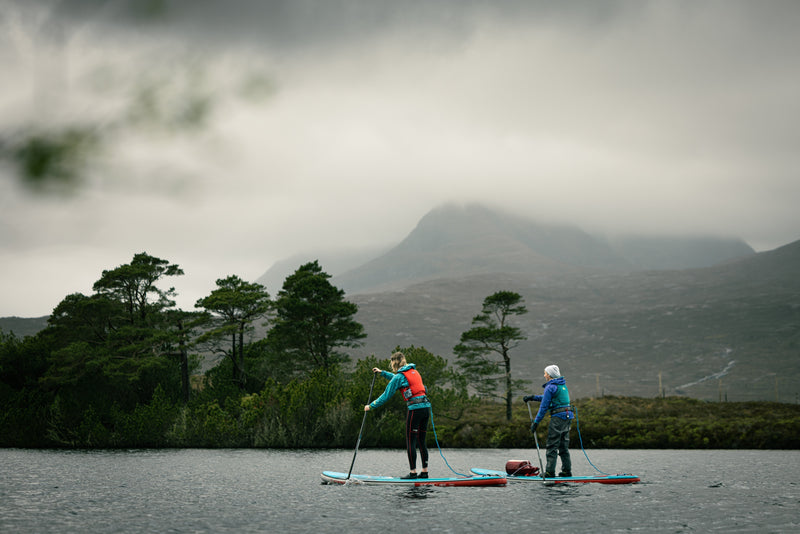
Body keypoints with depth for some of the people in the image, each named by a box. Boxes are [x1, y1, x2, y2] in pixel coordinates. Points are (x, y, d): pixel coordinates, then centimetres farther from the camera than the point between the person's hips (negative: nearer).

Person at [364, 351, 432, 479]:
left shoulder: (399, 376, -5)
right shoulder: (414, 371, 20)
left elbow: (386, 395, -1)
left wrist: (371, 406, 9)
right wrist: (382, 372, 48)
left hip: (415, 409, -8)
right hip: (426, 407, 8)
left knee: (411, 441, -1)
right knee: (421, 441, 11)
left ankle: (413, 472, -2)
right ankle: (424, 472, 11)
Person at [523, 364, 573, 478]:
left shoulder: (550, 387, -9)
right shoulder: (563, 385, 18)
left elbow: (544, 407, -11)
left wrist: (535, 422, -6)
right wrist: (533, 397, 33)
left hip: (558, 417, -9)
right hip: (568, 417, 9)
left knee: (552, 446, -5)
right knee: (564, 446, 14)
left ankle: (550, 472, -7)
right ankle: (567, 471, 14)